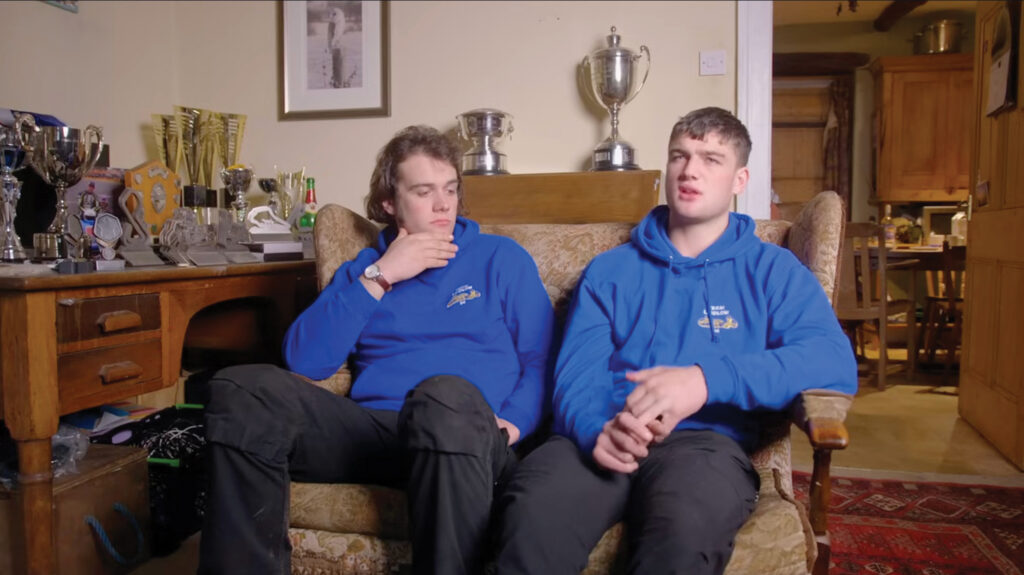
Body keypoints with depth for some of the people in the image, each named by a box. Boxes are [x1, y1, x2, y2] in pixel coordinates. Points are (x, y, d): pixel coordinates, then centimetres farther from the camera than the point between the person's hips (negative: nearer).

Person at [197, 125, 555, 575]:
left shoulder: (503, 258, 15)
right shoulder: (363, 268, 21)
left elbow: (540, 362, 8)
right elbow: (304, 360, 6)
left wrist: (511, 424, -12)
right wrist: (378, 276, 2)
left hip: (468, 438, -2)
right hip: (371, 431, 3)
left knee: (448, 394, -39)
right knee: (242, 389, -22)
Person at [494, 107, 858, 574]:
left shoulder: (771, 268, 14)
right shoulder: (609, 270, 18)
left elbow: (835, 362, -4)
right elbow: (575, 376, 5)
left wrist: (707, 379, -20)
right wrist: (598, 429, -20)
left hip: (705, 438, 0)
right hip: (602, 440, 1)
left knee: (686, 529, -36)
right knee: (532, 514, -33)